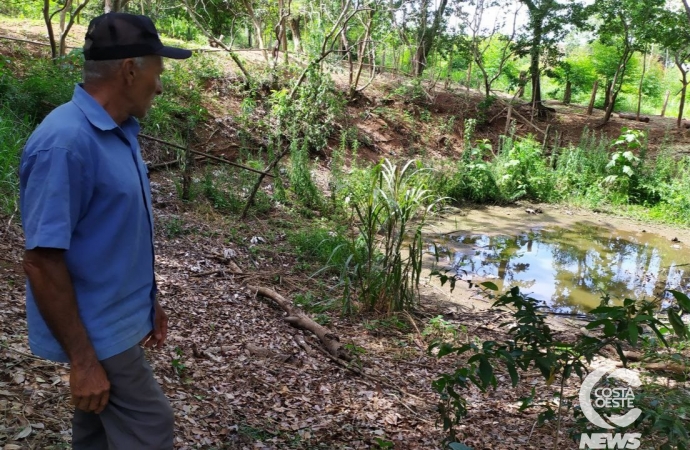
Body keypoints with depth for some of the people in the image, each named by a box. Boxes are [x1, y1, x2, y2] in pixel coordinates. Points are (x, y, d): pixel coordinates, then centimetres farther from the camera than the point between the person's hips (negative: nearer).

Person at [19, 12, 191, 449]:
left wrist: (148, 300, 18)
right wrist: (83, 360, -21)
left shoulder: (120, 130, 4)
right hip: (99, 330, -8)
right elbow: (42, 261, -25)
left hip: (119, 318, 9)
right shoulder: (65, 143, -25)